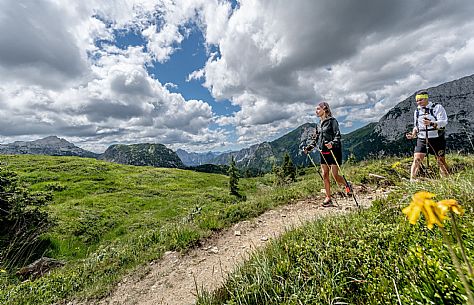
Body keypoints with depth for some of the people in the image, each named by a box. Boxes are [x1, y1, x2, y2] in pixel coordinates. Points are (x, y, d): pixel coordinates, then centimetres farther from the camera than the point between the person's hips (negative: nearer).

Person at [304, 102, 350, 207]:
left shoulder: (332, 120, -7)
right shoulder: (320, 123, 14)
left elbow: (337, 136, -15)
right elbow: (317, 138, 19)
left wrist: (332, 143, -34)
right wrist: (309, 147, 12)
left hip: (333, 151, -7)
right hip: (323, 153, 7)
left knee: (335, 176, -4)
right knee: (325, 175, 5)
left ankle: (347, 186, 28)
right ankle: (328, 198, 15)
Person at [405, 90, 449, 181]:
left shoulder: (437, 108, -4)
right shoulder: (417, 111, 9)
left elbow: (444, 122, -15)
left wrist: (431, 123, -34)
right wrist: (413, 134, 1)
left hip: (437, 139, -2)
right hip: (422, 140, 2)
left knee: (441, 161, 9)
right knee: (416, 159, -11)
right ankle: (412, 179, -13)